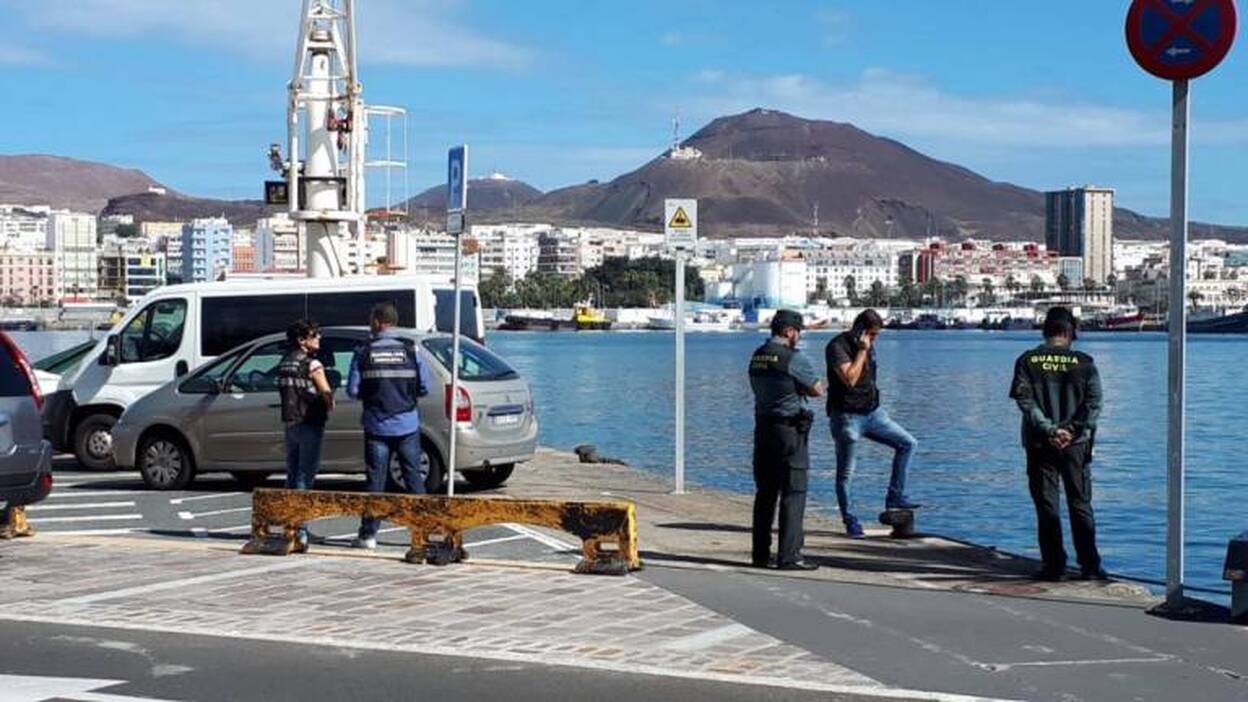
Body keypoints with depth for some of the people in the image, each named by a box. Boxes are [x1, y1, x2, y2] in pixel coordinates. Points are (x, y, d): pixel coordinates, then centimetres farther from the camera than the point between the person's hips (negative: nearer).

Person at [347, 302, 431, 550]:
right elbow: (424, 387, -1)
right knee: (414, 478, 7)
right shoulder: (410, 350, -1)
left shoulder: (364, 352, -3)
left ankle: (368, 534, 5)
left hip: (377, 426, 0)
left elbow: (353, 390, -5)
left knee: (376, 480, 4)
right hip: (407, 425, 1)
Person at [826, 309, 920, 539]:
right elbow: (850, 378, -28)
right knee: (846, 472, 0)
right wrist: (862, 351, -23)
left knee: (908, 443, 0)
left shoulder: (869, 346, 11)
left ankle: (895, 497, 4)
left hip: (872, 412, 8)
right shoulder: (837, 346, -15)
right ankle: (850, 522, 10)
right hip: (847, 417, -8)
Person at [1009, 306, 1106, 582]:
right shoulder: (1084, 362, 0)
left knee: (1047, 507, 4)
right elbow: (1094, 402, -7)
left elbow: (1025, 401, -9)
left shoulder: (1028, 361, -1)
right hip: (1076, 444, 0)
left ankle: (1054, 566, 4)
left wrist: (1049, 430, -11)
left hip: (1040, 444, 0)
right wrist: (1073, 430, -9)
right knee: (1081, 505, 8)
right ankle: (1090, 566, 8)